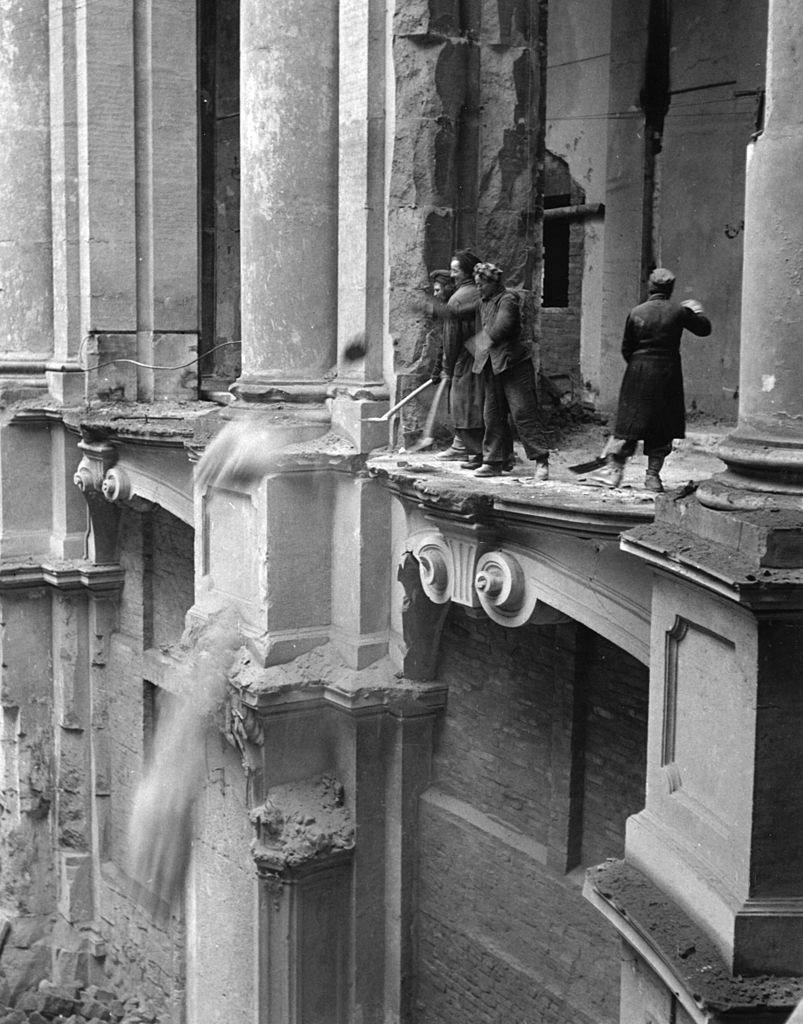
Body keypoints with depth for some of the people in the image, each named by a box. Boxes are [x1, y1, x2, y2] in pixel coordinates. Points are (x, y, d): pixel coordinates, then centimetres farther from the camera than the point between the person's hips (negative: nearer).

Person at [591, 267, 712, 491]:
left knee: (629, 421, 5)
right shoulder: (679, 311, -3)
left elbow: (626, 348, 4)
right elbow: (704, 329, 11)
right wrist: (697, 311, 29)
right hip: (667, 375, 0)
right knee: (663, 426, 8)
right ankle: (653, 475, 8)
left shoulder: (636, 312, -1)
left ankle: (614, 469, 1)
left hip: (638, 372, 0)